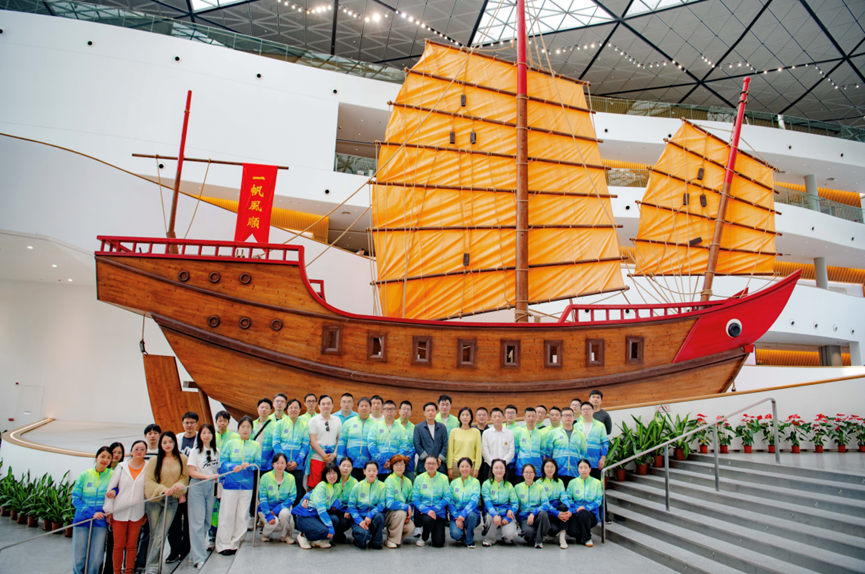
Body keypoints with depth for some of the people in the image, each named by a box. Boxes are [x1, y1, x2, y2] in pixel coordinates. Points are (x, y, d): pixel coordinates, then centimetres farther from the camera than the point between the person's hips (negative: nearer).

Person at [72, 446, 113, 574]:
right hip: (82, 520, 0)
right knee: (78, 560, 0)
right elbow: (75, 499, 0)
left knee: (96, 560, 0)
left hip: (100, 522, 0)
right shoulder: (84, 475, 3)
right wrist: (91, 513, -12)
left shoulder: (112, 475, 3)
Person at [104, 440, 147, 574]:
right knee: (119, 545, 6)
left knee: (132, 545, 8)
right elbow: (110, 489, 4)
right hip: (119, 512, 0)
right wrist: (108, 510, 0)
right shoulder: (122, 467, 2)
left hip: (137, 513, 0)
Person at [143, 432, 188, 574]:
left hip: (172, 500, 0)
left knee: (161, 534, -7)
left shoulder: (182, 459, 2)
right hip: (154, 500, 0)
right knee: (154, 534, 9)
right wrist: (163, 489, -19)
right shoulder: (154, 461, -1)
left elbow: (185, 477, 7)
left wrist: (180, 485, -14)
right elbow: (148, 480, -6)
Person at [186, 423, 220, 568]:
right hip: (197, 487, -4)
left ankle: (198, 548, 22)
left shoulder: (216, 451, 9)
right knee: (197, 522, -5)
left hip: (212, 487, 4)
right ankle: (198, 558, -5)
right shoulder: (195, 451, -2)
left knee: (207, 521, 7)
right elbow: (191, 472, -8)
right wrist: (207, 476, -19)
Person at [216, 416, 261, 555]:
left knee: (243, 515, 5)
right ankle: (223, 544, 11)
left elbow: (258, 464, 5)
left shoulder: (256, 446, 7)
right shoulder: (231, 444, 4)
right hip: (231, 483, -2)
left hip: (247, 484, 2)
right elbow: (222, 461, 0)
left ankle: (235, 543, 16)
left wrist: (249, 465, -16)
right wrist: (233, 467, -19)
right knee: (227, 514, 0)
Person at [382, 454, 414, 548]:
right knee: (401, 513, -33)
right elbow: (389, 503, -22)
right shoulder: (389, 481, -14)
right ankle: (391, 540, -13)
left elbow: (410, 501, 11)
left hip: (403, 512, 5)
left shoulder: (408, 482, 6)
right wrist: (407, 507, -18)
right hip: (387, 513, -5)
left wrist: (409, 514, -7)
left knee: (410, 527, -21)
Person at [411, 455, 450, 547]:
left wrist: (434, 509, -15)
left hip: (439, 513, 1)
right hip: (423, 513, 0)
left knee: (438, 543, -13)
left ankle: (436, 531, 25)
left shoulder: (444, 478, 1)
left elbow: (447, 497, -3)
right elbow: (415, 499, -4)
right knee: (428, 519, -36)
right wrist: (427, 510, -20)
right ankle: (423, 537, -1)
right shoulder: (419, 478, 1)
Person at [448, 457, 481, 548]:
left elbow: (474, 501, -13)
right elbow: (450, 502, 2)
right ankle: (461, 535, 11)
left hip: (471, 513, -1)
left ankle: (469, 541, -8)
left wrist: (463, 514, -26)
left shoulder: (475, 482, -1)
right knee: (456, 534, -28)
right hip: (456, 515, 1)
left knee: (471, 515, -36)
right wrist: (456, 517, -14)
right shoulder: (454, 482, 7)